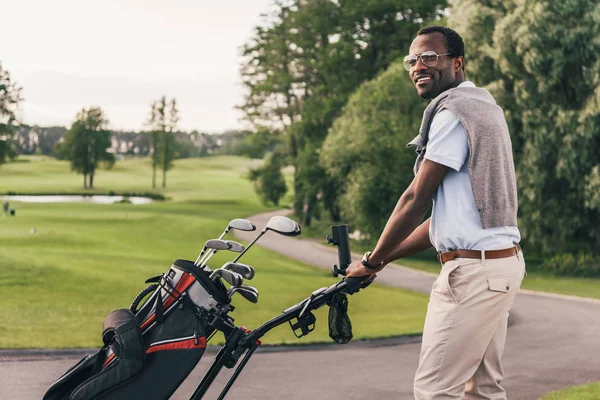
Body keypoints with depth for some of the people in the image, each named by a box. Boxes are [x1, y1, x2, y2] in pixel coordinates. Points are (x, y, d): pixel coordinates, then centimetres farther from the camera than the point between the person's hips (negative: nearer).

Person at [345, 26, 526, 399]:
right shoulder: (482, 105, 20)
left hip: (472, 269, -10)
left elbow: (417, 199, -12)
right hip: (501, 260, 10)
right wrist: (386, 258, 16)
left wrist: (372, 262, -1)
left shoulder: (453, 112, -12)